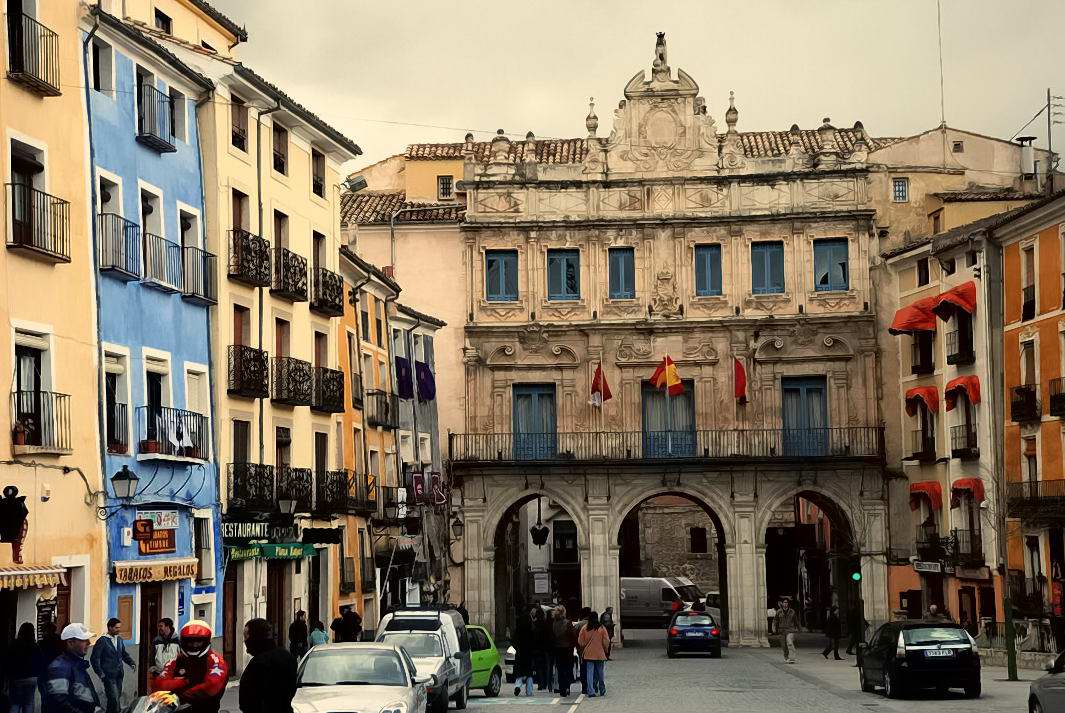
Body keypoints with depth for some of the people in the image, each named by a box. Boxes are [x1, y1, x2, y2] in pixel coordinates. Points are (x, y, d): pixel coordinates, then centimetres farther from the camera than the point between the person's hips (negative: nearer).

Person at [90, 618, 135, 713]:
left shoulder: (120, 639, 11)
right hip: (109, 676, -6)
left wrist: (131, 663, 4)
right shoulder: (102, 641, -8)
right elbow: (94, 659, -7)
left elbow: (124, 654, 21)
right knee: (114, 699, -14)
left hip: (119, 675, 6)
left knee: (117, 697, 10)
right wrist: (100, 674, -12)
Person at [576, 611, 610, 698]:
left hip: (588, 654, 1)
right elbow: (606, 642, -4)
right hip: (600, 654, -1)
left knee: (590, 674, 3)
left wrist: (583, 650, 16)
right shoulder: (602, 628, -7)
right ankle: (602, 691, 19)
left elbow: (580, 642, 0)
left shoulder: (585, 628, -4)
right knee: (601, 673, 11)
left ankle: (591, 691, -3)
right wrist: (606, 651, 12)